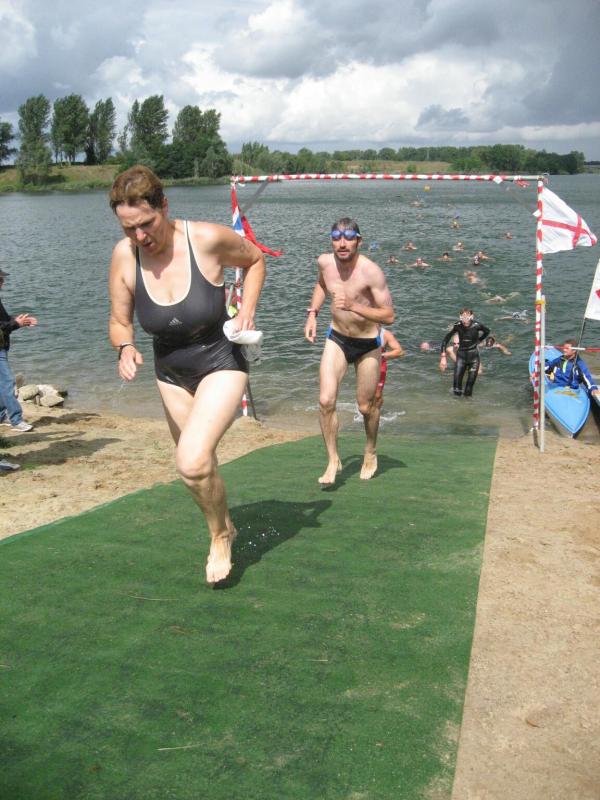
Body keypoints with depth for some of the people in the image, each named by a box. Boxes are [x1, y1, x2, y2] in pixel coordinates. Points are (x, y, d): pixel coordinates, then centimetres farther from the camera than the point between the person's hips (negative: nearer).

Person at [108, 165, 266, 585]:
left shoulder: (208, 239, -22)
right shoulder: (124, 256, -14)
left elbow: (255, 259, -1)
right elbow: (120, 322, -4)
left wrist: (248, 308, -13)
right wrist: (126, 348, -26)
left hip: (221, 364, -4)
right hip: (171, 374, 5)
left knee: (193, 462, -23)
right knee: (199, 467, 18)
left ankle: (219, 534, 6)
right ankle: (225, 528, 46)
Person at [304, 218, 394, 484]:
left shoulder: (371, 272, -26)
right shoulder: (325, 262, -9)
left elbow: (389, 316, -25)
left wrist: (353, 306, -36)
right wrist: (312, 314, 5)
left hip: (368, 344, -3)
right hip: (337, 339, 3)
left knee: (366, 407, 10)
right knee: (326, 401, -11)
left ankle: (370, 453, 39)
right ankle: (333, 459, 7)